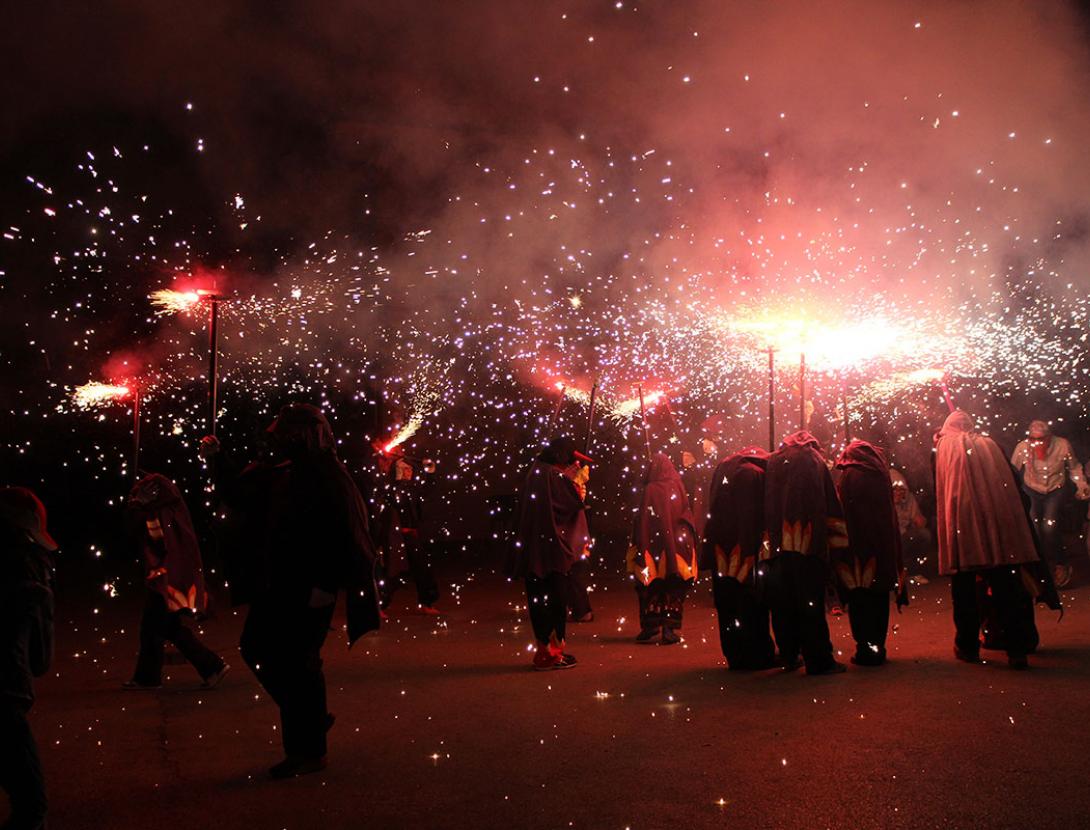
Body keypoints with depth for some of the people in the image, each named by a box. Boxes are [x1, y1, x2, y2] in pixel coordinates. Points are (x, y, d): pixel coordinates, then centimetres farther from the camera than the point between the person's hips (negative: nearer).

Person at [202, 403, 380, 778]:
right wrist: (218, 459, 16)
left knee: (295, 663, -1)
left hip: (308, 591, -9)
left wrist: (327, 585, -24)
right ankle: (312, 716, 32)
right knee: (256, 649, 16)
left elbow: (345, 535, -21)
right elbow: (237, 496, 24)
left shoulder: (328, 476, -16)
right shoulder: (279, 473, 9)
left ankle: (309, 753, 16)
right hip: (278, 585, 9)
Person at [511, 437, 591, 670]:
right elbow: (576, 505, -11)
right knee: (557, 599, 3)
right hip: (554, 549, -7)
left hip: (531, 549, 7)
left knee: (537, 598, 10)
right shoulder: (558, 477, -12)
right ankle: (556, 649, 7)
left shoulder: (534, 474, 10)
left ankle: (543, 650, 18)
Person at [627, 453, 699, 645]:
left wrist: (639, 548, 0)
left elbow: (642, 521, -7)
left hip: (653, 548, -1)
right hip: (675, 548, 1)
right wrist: (688, 544, 10)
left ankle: (651, 627, 11)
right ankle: (669, 629, 4)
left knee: (651, 589, 11)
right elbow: (687, 517, 2)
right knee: (673, 589, 8)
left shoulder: (649, 490, -8)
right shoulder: (677, 488, -3)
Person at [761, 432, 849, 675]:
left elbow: (764, 506, 13)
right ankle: (819, 661, 1)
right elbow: (831, 503, 3)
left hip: (775, 544, 3)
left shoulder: (772, 462, 16)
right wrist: (836, 540, 5)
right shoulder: (814, 460, 9)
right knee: (810, 602, 0)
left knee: (782, 603, 9)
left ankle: (789, 656, 16)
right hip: (808, 543, -3)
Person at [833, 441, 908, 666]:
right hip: (884, 547, 5)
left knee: (859, 599, 0)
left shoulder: (849, 476, -5)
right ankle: (878, 647, 15)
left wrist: (840, 555, -6)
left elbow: (843, 513, -10)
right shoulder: (881, 473, 8)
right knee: (880, 597, 12)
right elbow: (890, 513, 10)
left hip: (857, 546, -5)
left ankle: (865, 647, -2)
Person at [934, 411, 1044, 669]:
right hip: (999, 520, 2)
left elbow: (936, 489, 11)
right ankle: (1017, 649, -2)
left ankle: (967, 646, 12)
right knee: (1006, 587, 3)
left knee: (964, 588, 8)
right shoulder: (988, 444, 15)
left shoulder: (942, 447, 9)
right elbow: (1012, 481, 17)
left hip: (961, 522, -2)